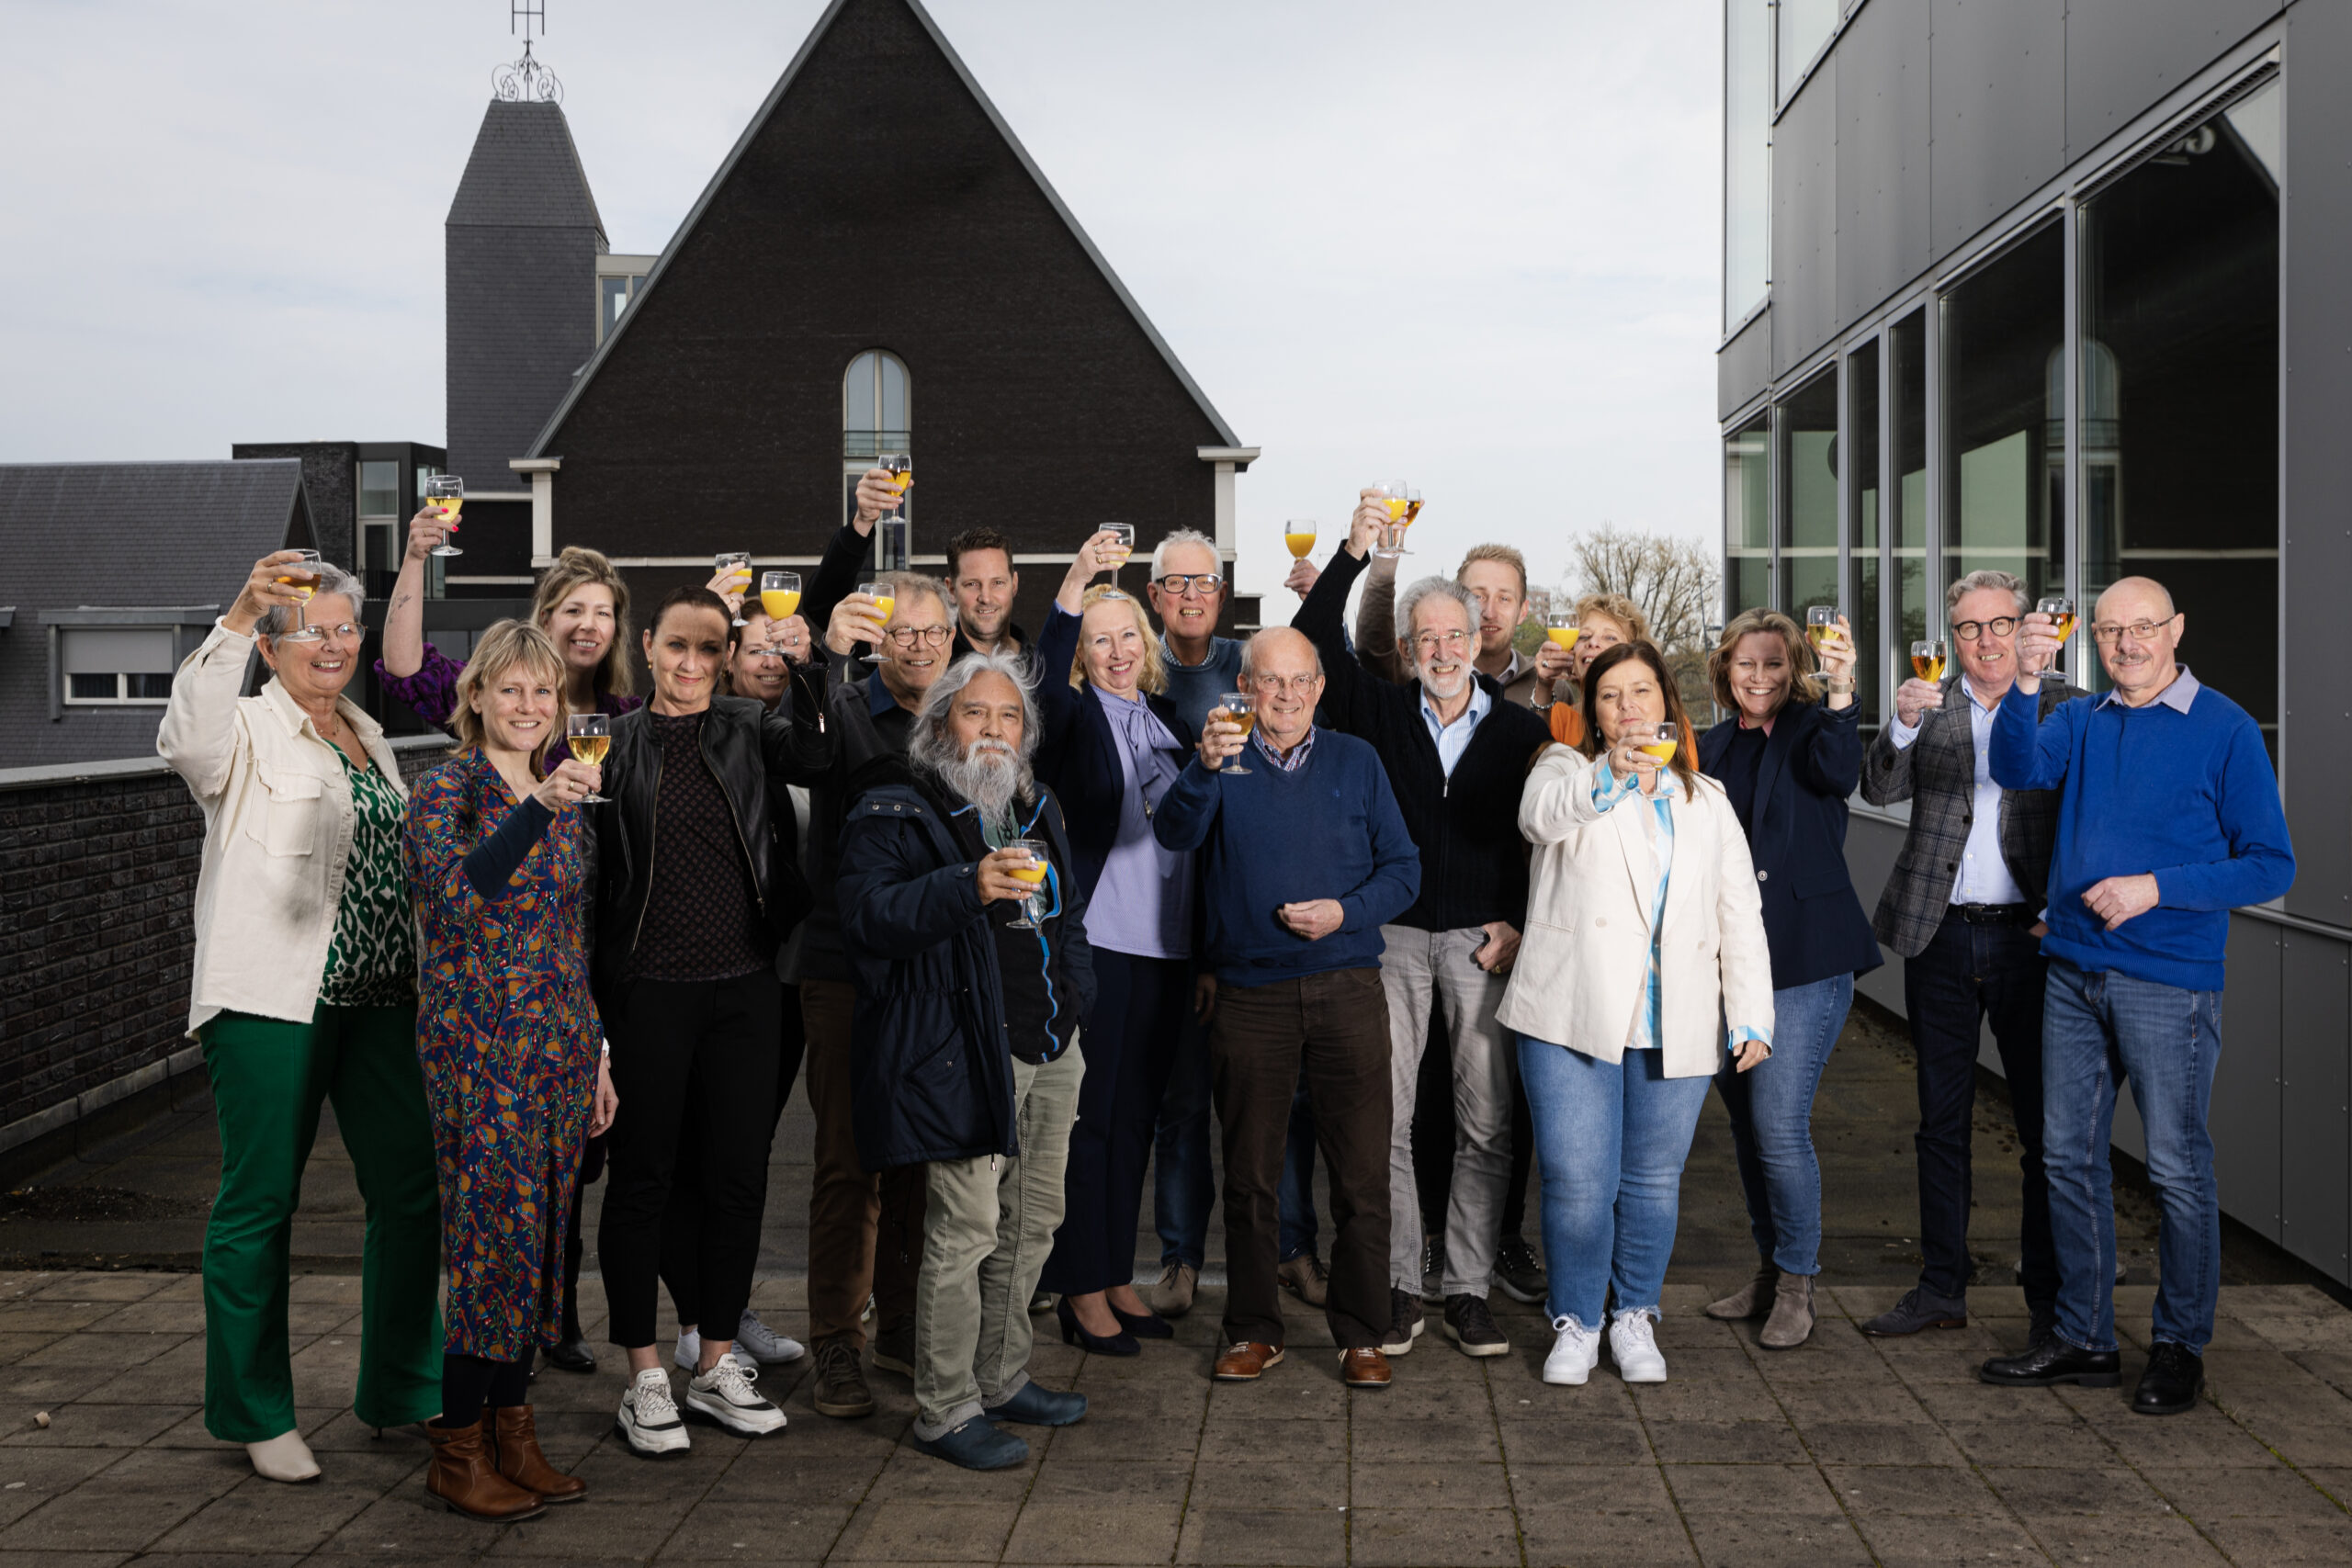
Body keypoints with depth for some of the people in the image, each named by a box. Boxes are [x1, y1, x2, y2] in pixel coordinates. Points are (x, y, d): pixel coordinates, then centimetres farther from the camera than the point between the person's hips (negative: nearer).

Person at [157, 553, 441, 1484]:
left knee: (412, 1191, 8)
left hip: (377, 997, 7)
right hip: (270, 998, -6)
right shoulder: (249, 729, -3)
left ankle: (402, 1390, 22)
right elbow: (186, 740, -28)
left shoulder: (368, 735, 18)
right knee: (259, 1204, 1)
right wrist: (236, 618, -40)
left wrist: (422, 978, 20)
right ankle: (254, 1415, 13)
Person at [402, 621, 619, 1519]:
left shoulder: (565, 796, 14)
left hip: (559, 1043, 6)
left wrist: (597, 1054, 17)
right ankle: (457, 1450, 4)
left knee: (539, 1233, 9)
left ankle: (510, 1428, 19)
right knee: (494, 1230, -7)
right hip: (477, 1041, -6)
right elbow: (459, 892, -25)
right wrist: (537, 809, -35)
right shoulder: (445, 791, -6)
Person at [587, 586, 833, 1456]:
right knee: (641, 1175, 4)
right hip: (647, 988, -2)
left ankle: (716, 1364, 22)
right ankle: (644, 1376, 16)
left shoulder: (747, 727, 7)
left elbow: (820, 755, -13)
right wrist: (586, 989, -3)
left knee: (738, 1174, 8)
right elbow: (588, 871, 1)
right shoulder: (613, 744, 2)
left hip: (744, 985, 2)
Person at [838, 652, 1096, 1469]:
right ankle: (946, 1409, 4)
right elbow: (866, 915, -20)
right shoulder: (894, 811, -6)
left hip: (1049, 1045, 8)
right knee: (964, 1230, -7)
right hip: (962, 1052, -8)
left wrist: (1075, 997, 18)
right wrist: (966, 888, -29)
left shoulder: (1039, 808, 18)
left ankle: (1002, 1377, 29)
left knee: (1033, 1218, 14)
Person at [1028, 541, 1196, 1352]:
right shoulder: (1075, 717, -2)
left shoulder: (1170, 719, 14)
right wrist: (1076, 583, -35)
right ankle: (1081, 1289, 8)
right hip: (1095, 942, -5)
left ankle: (1117, 1276, 23)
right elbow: (1043, 685, -26)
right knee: (1089, 1116, -2)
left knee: (1137, 1116, 12)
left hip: (1167, 945, 6)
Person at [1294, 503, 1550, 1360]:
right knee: (1384, 1121, 0)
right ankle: (1399, 1289, 9)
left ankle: (1467, 1290, 11)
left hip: (1484, 940, 0)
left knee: (1485, 1125, 2)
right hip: (1392, 936, 0)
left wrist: (1518, 923, -4)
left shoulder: (1522, 731, 7)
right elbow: (1312, 644, -4)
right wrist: (1353, 552, -12)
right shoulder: (1379, 713, 7)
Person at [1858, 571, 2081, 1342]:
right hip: (1939, 936, 3)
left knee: (2044, 1122, 2)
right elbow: (1879, 789, -2)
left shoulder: (2066, 706, 2)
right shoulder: (1927, 704, 8)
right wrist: (1902, 726, -20)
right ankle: (1941, 1287, 20)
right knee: (1941, 1120, 10)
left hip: (2029, 935, -3)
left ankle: (2051, 1298, 12)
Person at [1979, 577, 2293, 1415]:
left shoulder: (2226, 730, -4)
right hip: (2074, 972, 5)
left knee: (2178, 1169, 2)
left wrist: (2156, 888, -16)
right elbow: (2020, 771, -11)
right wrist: (2025, 684, -25)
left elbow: (2271, 866, -5)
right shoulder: (2078, 721, 10)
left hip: (2169, 981, -5)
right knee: (2069, 1157, 10)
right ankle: (2084, 1338, 22)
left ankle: (2180, 1348, 16)